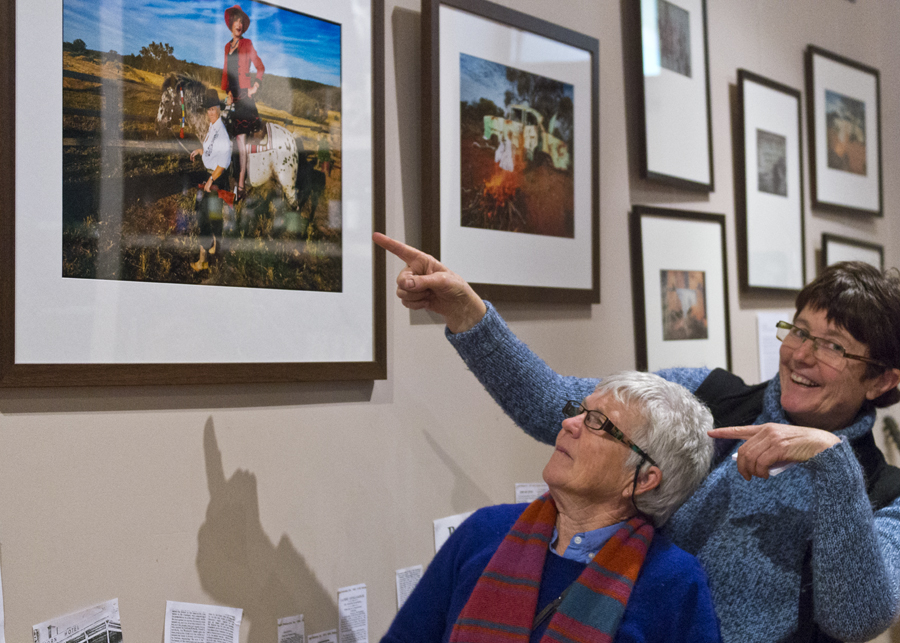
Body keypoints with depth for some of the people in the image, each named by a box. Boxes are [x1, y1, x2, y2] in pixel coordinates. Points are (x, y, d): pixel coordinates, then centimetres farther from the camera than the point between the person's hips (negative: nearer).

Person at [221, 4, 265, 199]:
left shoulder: (247, 44, 0)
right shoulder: (228, 46, 17)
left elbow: (260, 67, 1)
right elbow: (225, 72, 17)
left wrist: (255, 87, -5)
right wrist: (227, 92, 4)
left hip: (243, 95, -5)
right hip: (232, 96, 5)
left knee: (241, 139, -9)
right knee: (238, 138, 5)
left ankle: (241, 184, -10)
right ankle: (239, 181, 9)